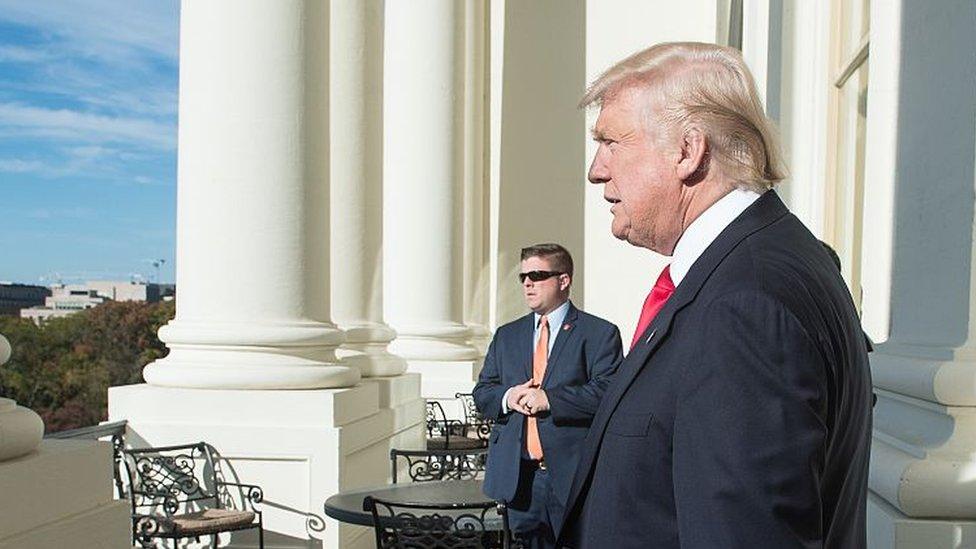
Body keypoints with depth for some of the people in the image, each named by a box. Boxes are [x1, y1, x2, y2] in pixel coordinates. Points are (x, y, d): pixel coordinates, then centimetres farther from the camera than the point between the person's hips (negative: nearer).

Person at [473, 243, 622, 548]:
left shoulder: (599, 333, -1)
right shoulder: (506, 335, 16)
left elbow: (606, 392, -13)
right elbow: (481, 393, 15)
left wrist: (549, 399, -19)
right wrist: (506, 397, -7)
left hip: (573, 475, -4)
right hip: (517, 475, 5)